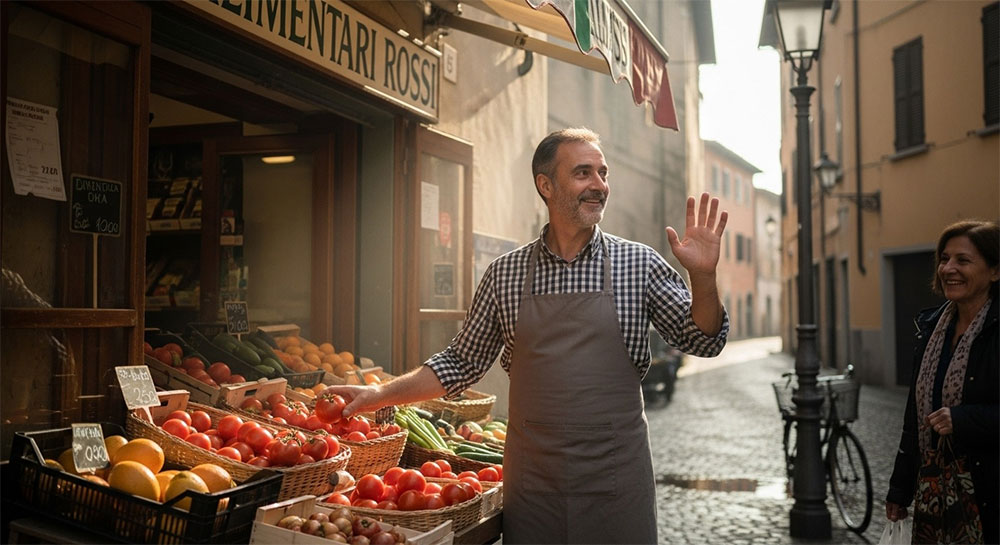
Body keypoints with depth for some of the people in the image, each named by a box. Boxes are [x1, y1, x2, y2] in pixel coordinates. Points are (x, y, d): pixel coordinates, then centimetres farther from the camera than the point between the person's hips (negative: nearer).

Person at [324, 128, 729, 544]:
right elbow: (463, 363, 9)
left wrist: (702, 276, -16)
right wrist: (380, 395, 3)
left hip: (616, 478, -1)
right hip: (531, 479, 1)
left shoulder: (638, 264, -1)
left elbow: (701, 341, 1)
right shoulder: (505, 273, 2)